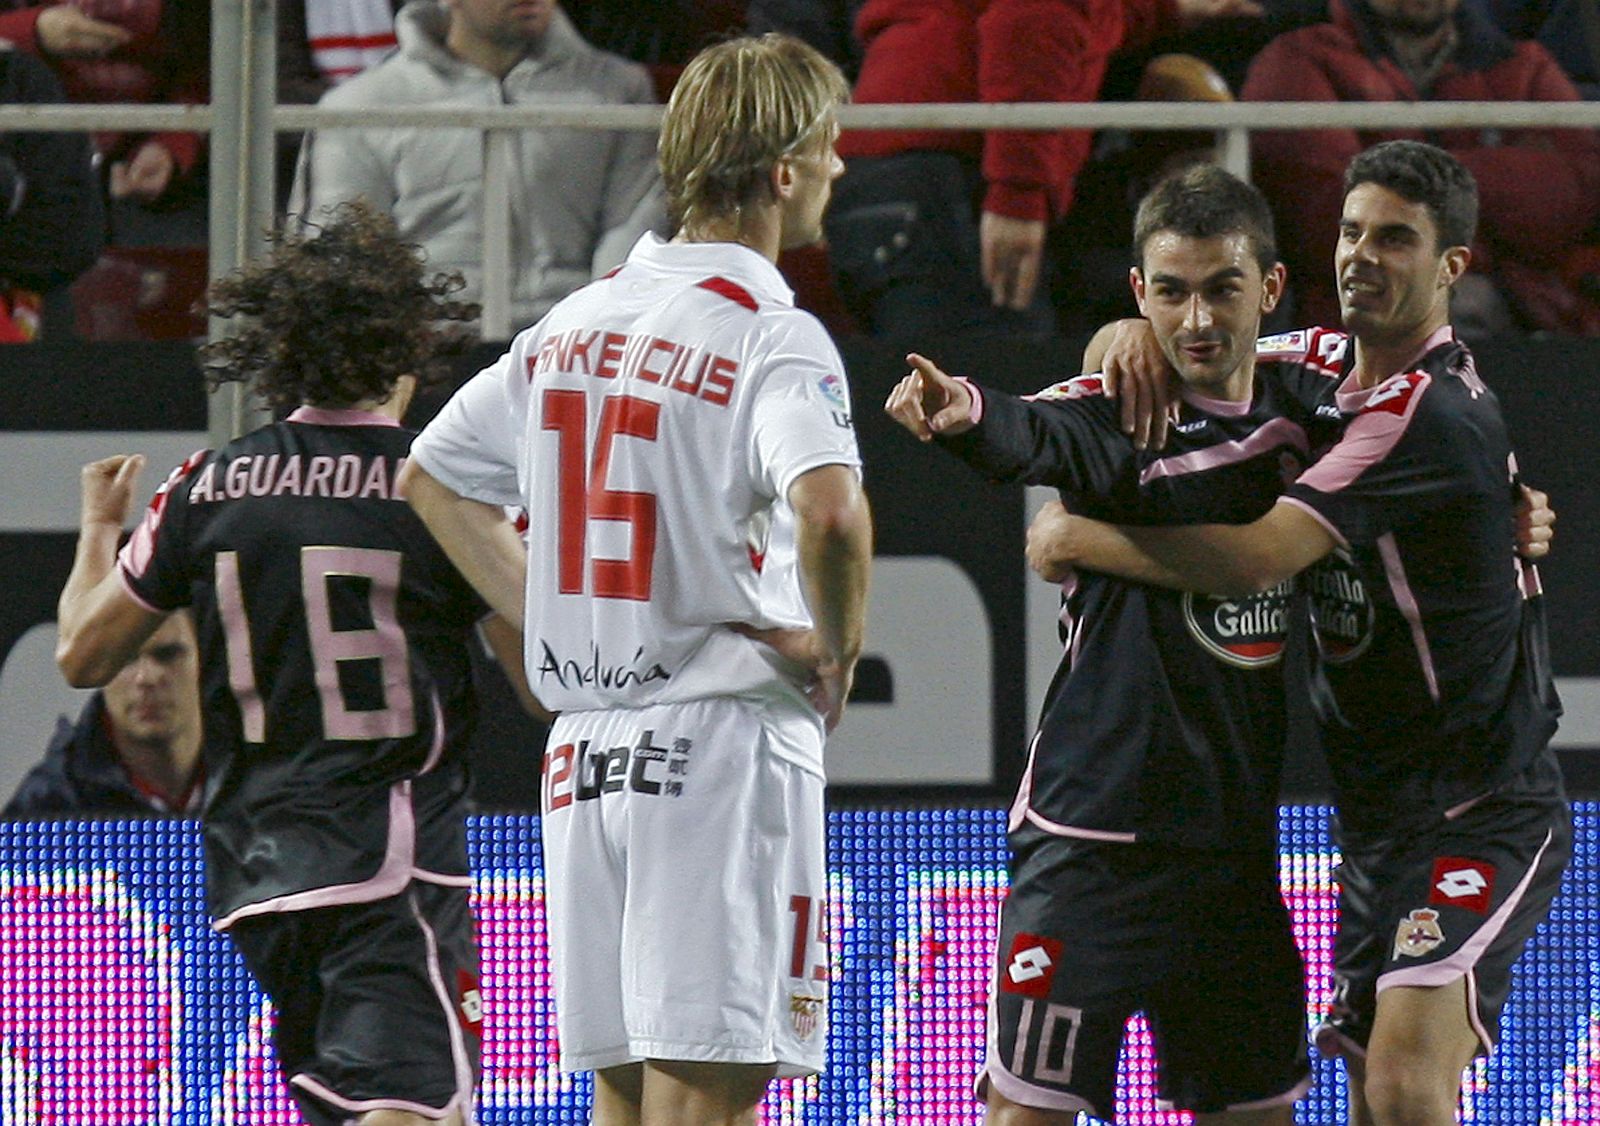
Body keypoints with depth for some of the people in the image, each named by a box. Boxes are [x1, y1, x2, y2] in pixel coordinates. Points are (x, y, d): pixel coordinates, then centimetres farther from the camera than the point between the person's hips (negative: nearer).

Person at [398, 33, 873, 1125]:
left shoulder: (576, 323, 12)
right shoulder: (774, 336, -11)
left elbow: (430, 479, 22)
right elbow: (828, 511, -30)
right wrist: (836, 648, -12)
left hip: (584, 740, 7)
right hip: (729, 740, -7)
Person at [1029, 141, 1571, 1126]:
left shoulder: (1433, 414, -20)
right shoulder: (1322, 364, 8)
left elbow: (1256, 556, -27)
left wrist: (1075, 539, -15)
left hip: (1481, 813, -9)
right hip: (1377, 817, 9)